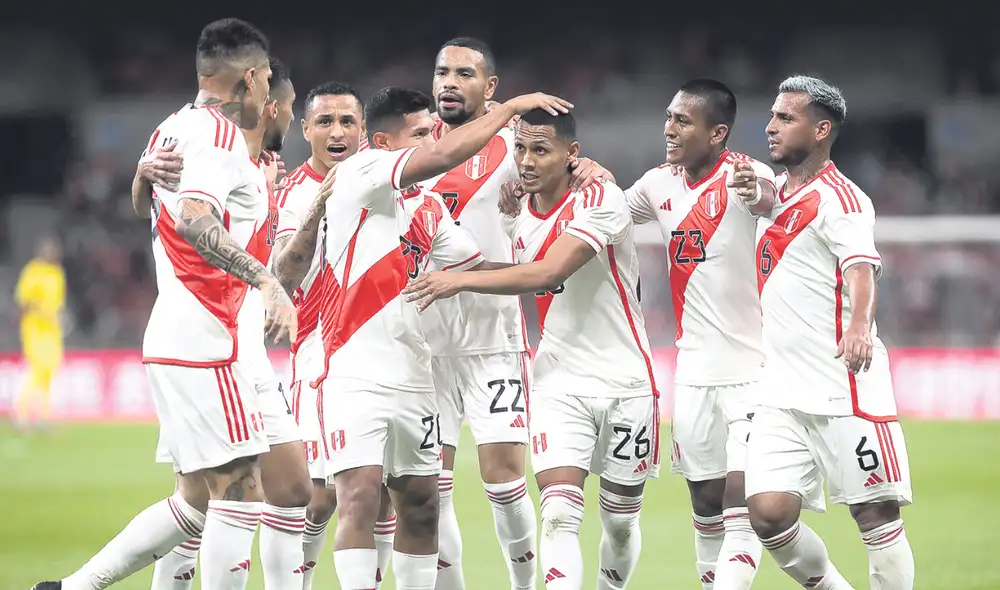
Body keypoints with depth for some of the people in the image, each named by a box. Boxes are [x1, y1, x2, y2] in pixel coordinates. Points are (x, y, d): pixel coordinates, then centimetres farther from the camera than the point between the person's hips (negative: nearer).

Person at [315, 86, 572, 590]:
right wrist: (510, 107, -9)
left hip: (412, 377, 8)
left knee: (421, 505, 11)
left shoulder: (429, 211, 17)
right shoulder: (360, 175, -7)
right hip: (356, 374, -8)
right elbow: (446, 155, -18)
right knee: (359, 498, -16)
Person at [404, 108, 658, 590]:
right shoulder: (517, 215, 4)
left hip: (624, 383, -3)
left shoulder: (601, 200, -16)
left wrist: (461, 280, -31)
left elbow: (549, 271, -28)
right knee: (559, 516, -16)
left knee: (620, 522, 10)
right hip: (559, 383, 3)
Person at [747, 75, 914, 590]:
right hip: (782, 393, 7)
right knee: (768, 514, -5)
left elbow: (861, 268, -24)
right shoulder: (774, 194, 15)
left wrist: (859, 326, -44)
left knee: (876, 515, -5)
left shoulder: (838, 198, -8)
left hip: (845, 388, -7)